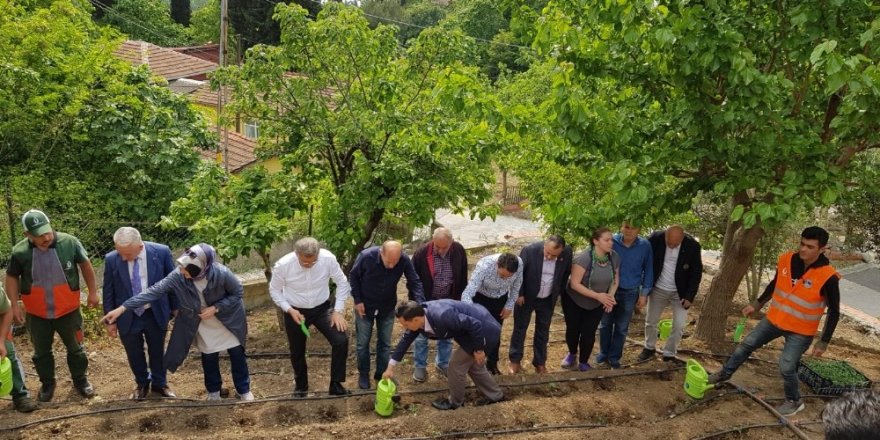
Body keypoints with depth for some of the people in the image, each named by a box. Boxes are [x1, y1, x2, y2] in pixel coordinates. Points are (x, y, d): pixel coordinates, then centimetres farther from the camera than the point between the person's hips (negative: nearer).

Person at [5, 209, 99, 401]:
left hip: (68, 310, -1)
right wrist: (14, 305, -4)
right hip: (36, 313, 1)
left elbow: (85, 265, -2)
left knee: (75, 348, 14)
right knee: (41, 351, 18)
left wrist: (92, 292, 0)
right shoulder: (20, 252, -14)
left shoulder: (69, 242, -17)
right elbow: (12, 277, 1)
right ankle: (47, 384, 39)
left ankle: (81, 380, 34)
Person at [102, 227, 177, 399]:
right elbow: (108, 292, -3)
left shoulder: (161, 252, -17)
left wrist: (175, 308, 4)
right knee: (134, 354, 17)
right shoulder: (111, 259, -15)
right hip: (127, 316, 1)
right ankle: (141, 383, 43)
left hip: (156, 314, 0)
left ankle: (160, 383, 40)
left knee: (157, 351, 18)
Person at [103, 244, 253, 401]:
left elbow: (238, 293, -19)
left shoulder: (222, 274, -36)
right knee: (209, 358, 16)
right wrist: (122, 308, -32)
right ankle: (213, 391, 41)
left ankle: (244, 390, 34)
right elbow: (154, 291, -28)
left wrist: (216, 308, -29)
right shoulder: (178, 277, -29)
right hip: (203, 324, 2)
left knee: (237, 354, 12)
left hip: (228, 320, -2)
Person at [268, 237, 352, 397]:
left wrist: (338, 310, -14)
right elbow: (274, 290, -8)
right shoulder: (283, 265, -26)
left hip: (322, 308, 1)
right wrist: (289, 309, -20)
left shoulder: (328, 258, -25)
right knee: (297, 351, 13)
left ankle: (336, 385, 2)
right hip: (295, 312, 0)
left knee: (341, 341, -14)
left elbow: (342, 283, -10)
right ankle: (301, 386, 40)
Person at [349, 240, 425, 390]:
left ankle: (382, 373, 29)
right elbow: (353, 277, -12)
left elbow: (415, 282, -13)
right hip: (365, 306, -1)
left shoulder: (404, 260, -26)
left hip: (387, 308, 2)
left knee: (385, 343, 11)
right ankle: (363, 375, 27)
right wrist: (357, 300, -13)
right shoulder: (366, 256, -30)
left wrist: (420, 304, -27)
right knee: (363, 343, 9)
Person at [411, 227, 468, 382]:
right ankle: (420, 367, 24)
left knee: (446, 335, 15)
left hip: (448, 301, 2)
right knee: (421, 335, 8)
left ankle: (443, 364, 32)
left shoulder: (459, 251, -13)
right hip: (425, 301, -2)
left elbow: (463, 278, 1)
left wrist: (459, 299, 4)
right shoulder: (421, 253, -21)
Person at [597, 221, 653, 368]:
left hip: (630, 293, 0)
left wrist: (644, 293, -1)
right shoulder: (612, 242, -15)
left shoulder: (645, 246, -13)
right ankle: (603, 353, 34)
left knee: (621, 328, 13)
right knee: (605, 324, 14)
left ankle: (614, 357, 29)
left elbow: (648, 269, -1)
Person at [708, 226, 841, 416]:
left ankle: (794, 402, 24)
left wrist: (823, 342, -12)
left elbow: (834, 312, -13)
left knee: (786, 367, -4)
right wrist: (757, 304, 16)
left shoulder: (827, 277, -23)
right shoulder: (786, 260, -10)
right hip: (774, 319, 5)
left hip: (800, 332, -5)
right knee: (746, 345, 12)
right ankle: (724, 374, 32)